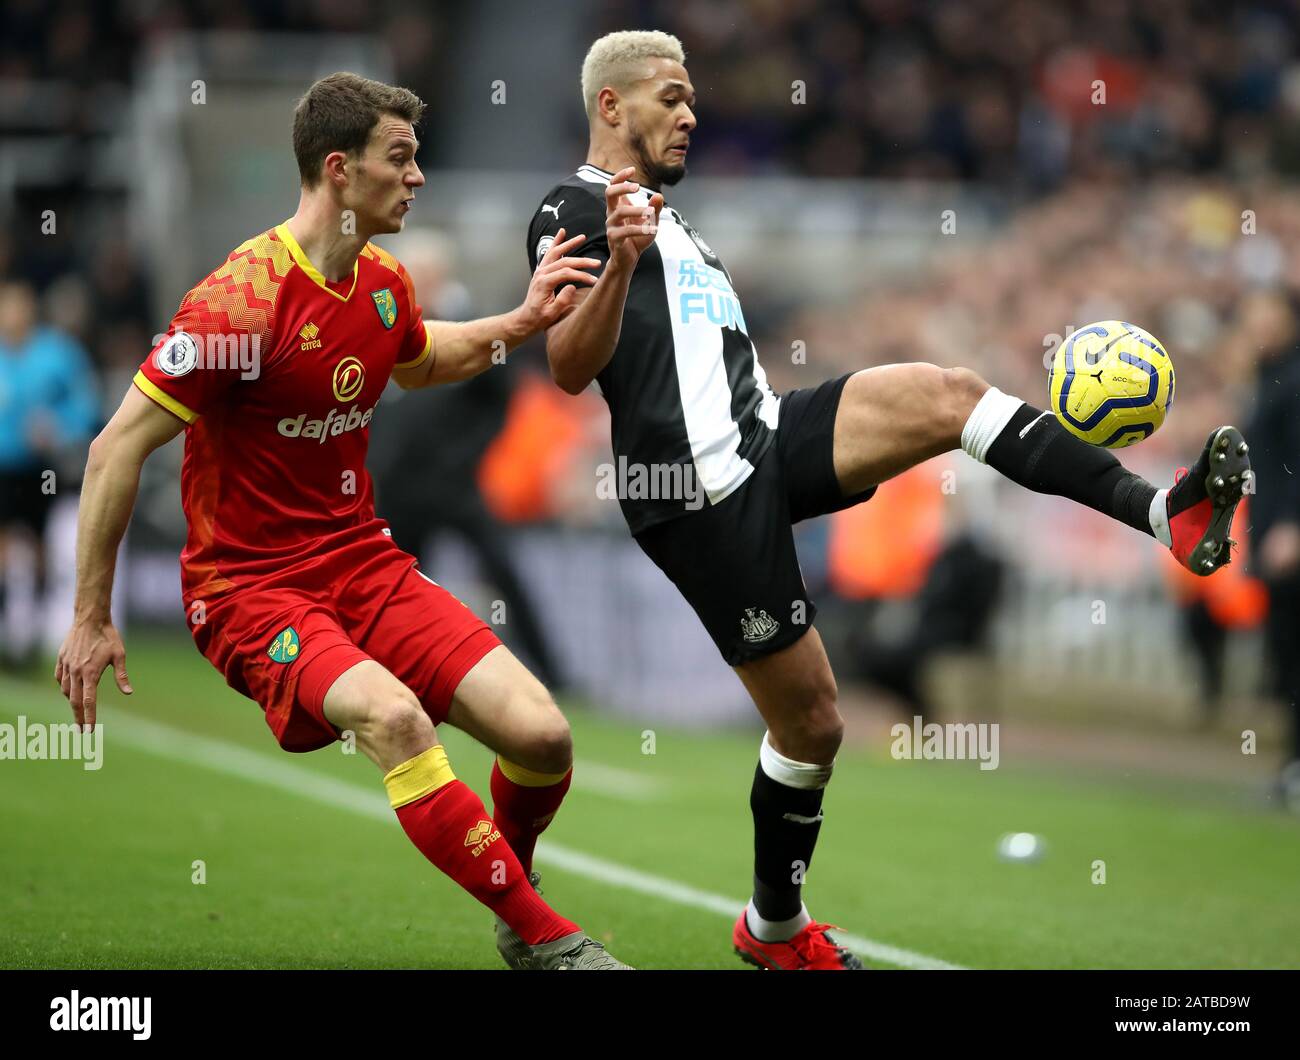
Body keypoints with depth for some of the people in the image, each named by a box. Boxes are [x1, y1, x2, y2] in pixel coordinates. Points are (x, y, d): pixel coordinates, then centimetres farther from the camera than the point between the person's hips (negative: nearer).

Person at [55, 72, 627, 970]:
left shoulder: (384, 283, 5)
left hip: (364, 563, 7)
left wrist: (520, 323, 14)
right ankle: (545, 938, -23)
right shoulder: (245, 299, -19)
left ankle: (509, 875, 23)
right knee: (392, 714, -34)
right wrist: (92, 619, -16)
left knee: (540, 735, -10)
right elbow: (119, 447, -17)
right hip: (251, 585, -7)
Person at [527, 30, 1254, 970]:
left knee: (945, 394, -17)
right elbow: (569, 369, -17)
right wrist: (620, 263, -32)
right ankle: (774, 927, 16)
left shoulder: (660, 214, 28)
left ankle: (1165, 512, -23)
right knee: (808, 721, -3)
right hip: (702, 487, -8)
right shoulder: (575, 212, -3)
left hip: (764, 437, 8)